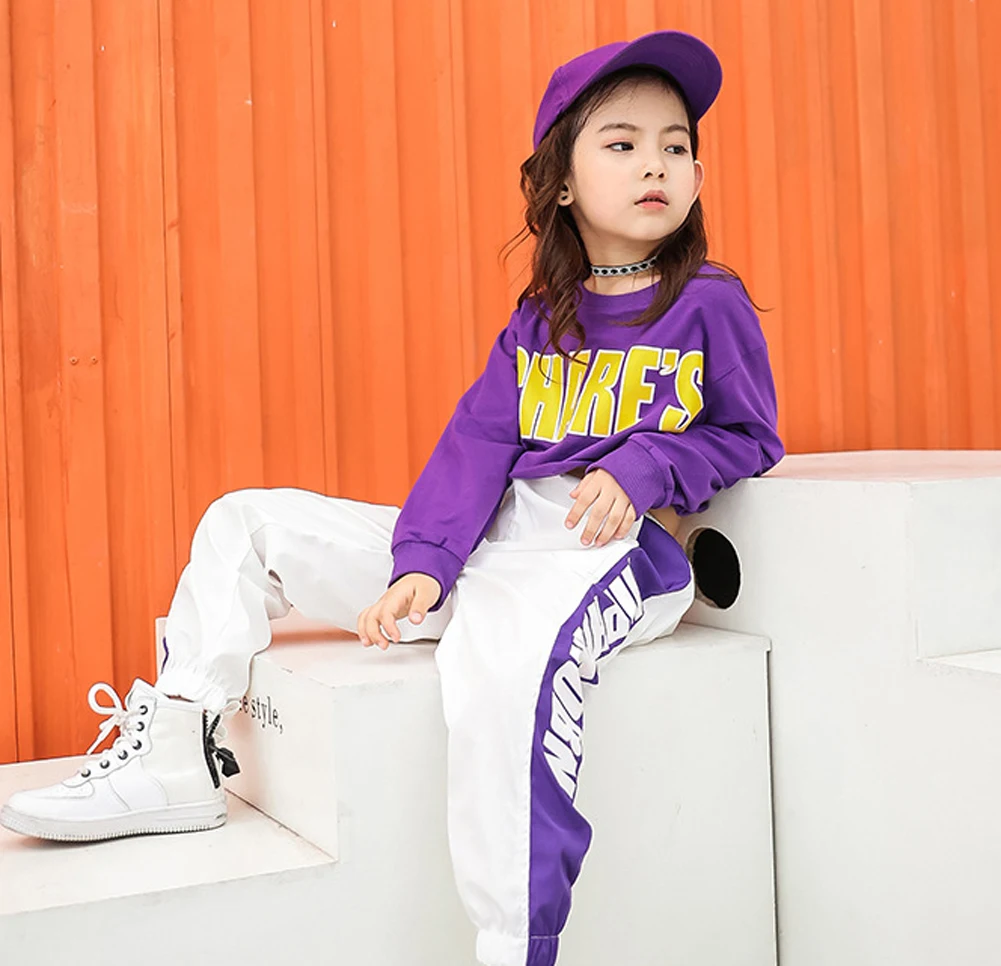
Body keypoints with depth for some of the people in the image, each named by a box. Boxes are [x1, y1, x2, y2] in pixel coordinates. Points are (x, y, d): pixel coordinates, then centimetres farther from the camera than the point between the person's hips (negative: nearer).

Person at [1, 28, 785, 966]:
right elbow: (477, 443, 6)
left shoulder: (712, 305, 5)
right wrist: (422, 563, -9)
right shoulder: (537, 322, 15)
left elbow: (747, 436, 7)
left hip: (615, 546, -6)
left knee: (505, 650, -44)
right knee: (245, 522, 5)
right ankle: (174, 759, 7)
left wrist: (641, 469, -12)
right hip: (492, 537, 6)